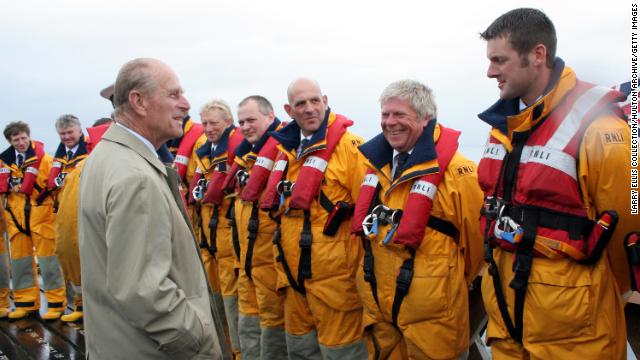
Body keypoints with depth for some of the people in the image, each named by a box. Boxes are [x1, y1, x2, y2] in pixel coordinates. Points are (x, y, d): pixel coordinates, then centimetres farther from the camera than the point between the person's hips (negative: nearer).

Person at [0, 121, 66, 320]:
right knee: (20, 261, 11)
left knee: (48, 260, -1)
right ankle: (25, 303, 23)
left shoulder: (44, 159, -5)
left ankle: (56, 303, 7)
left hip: (41, 216, -4)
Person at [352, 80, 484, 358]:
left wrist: (458, 282, 5)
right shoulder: (375, 164, 6)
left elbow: (476, 235, -8)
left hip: (430, 312, -6)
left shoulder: (454, 169, -14)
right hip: (377, 304, 6)